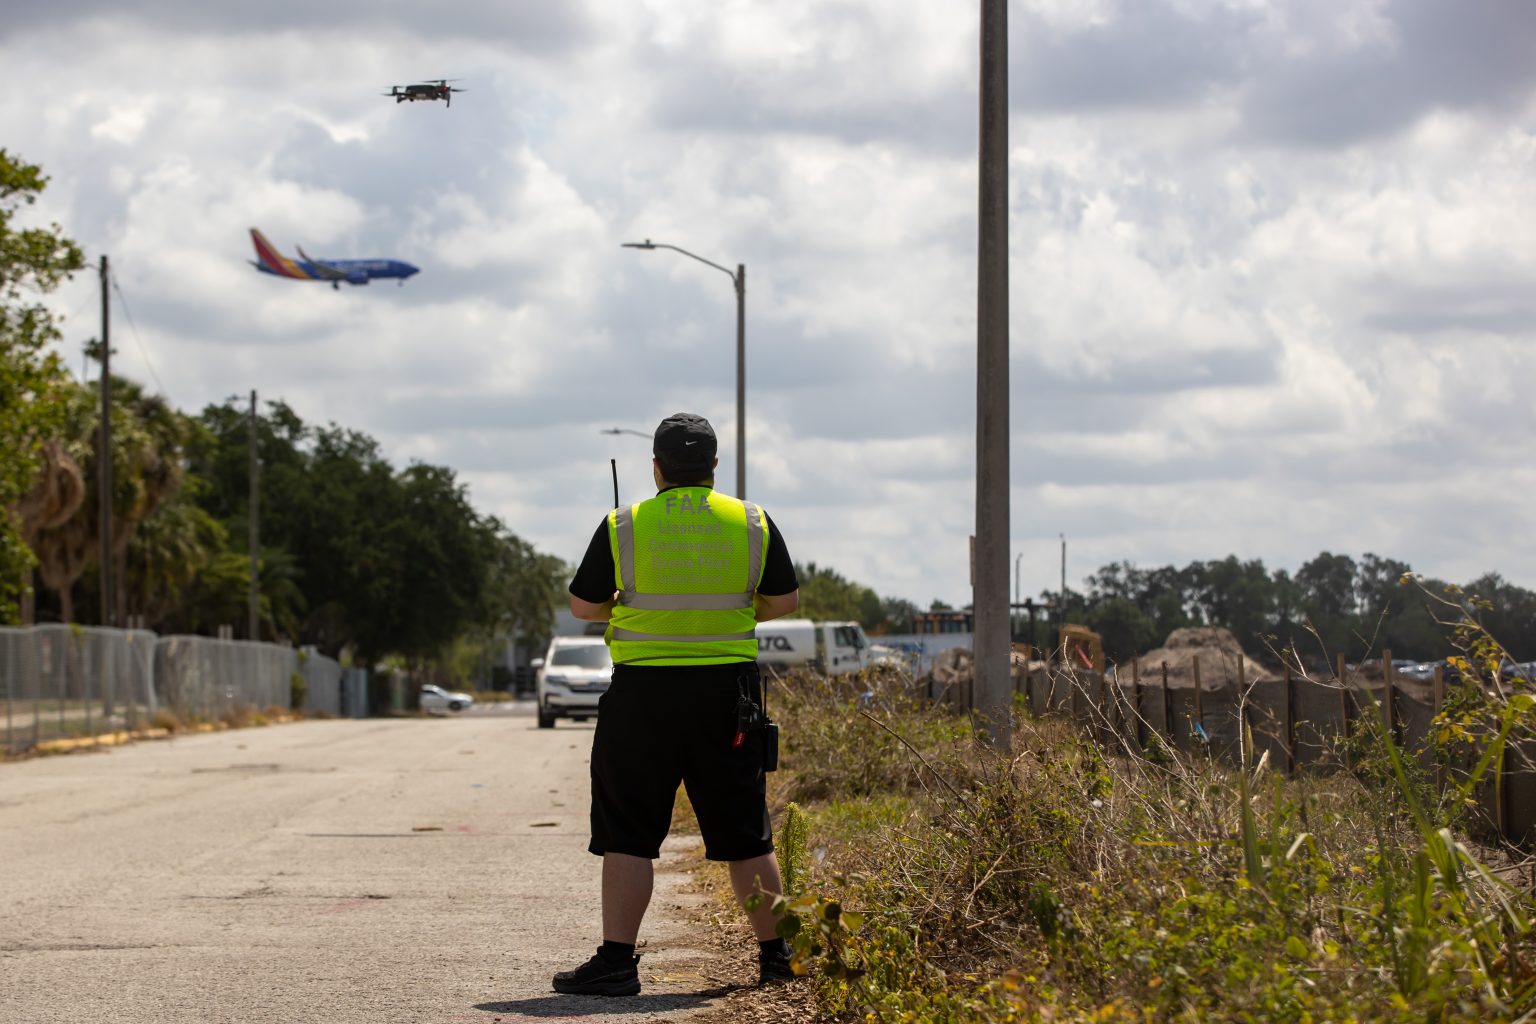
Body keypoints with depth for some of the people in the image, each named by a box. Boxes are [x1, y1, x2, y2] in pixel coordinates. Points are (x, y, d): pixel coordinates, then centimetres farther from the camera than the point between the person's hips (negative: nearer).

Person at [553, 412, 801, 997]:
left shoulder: (624, 527, -4)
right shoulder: (753, 525, 2)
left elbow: (582, 606, 1)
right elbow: (785, 601, 10)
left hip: (645, 693, -2)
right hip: (728, 696, 3)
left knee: (628, 835, 2)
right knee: (745, 834, 12)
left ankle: (616, 960, -1)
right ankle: (776, 955, 18)